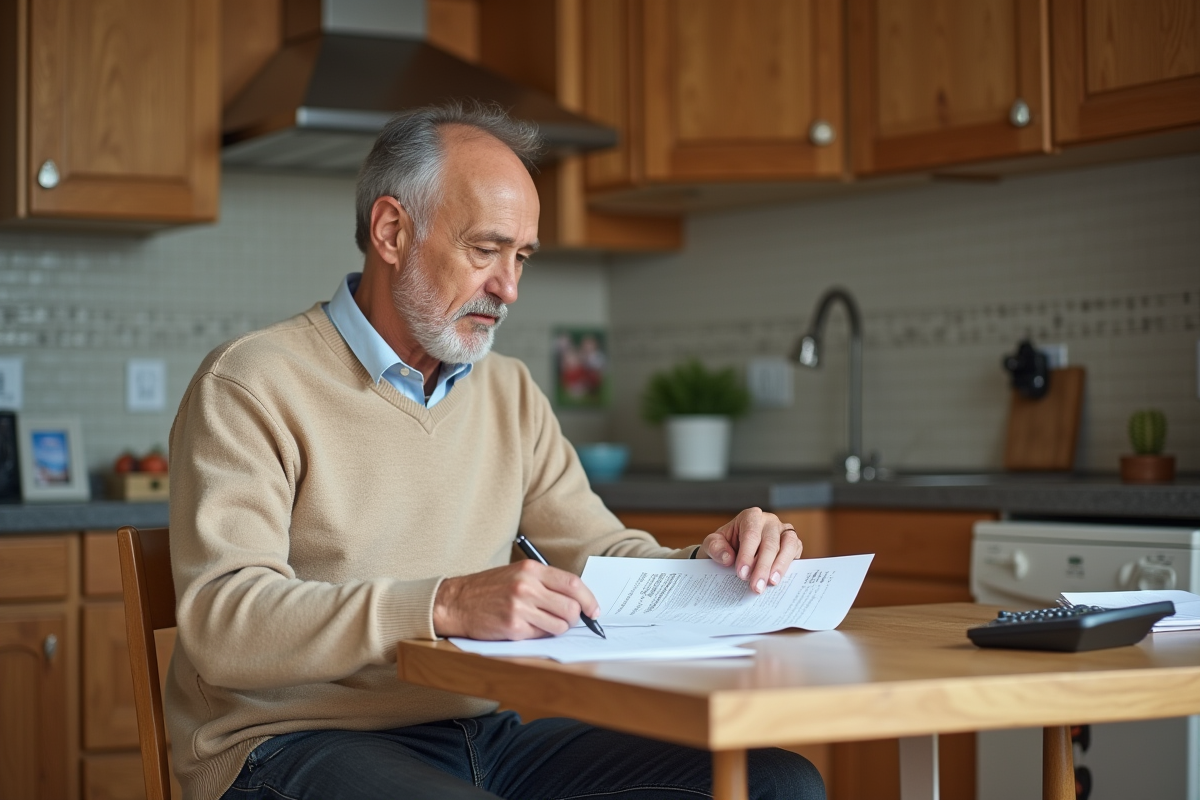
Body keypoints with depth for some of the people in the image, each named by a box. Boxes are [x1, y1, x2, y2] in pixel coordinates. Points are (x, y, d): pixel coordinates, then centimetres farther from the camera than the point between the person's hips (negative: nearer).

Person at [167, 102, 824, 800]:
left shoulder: (511, 394, 16)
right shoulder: (251, 387, -6)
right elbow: (223, 623, -18)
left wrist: (710, 565, -5)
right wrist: (445, 605, -30)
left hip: (489, 732, 7)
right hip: (302, 740, -6)